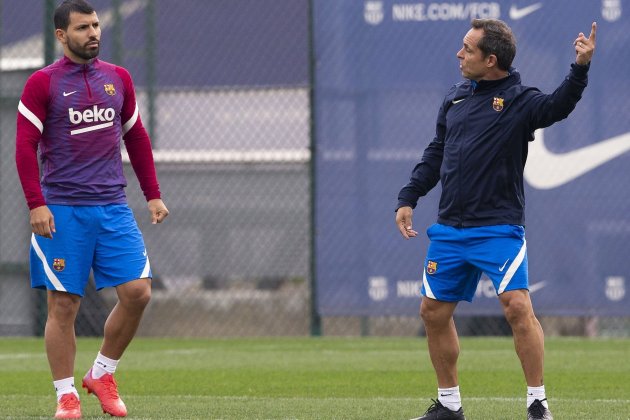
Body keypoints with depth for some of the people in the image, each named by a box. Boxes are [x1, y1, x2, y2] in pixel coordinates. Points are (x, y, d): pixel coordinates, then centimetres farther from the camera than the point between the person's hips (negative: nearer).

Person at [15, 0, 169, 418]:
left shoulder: (118, 78, 12)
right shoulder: (42, 83, -1)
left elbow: (137, 139, 20)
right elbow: (25, 146, -4)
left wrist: (153, 194, 16)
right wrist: (36, 204, -13)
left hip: (113, 207, 4)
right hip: (62, 211, -4)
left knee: (137, 292, -6)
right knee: (63, 305, -3)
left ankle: (103, 375, 13)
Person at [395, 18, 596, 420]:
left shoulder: (519, 100, -8)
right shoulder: (456, 97, 11)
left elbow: (557, 106, -28)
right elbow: (436, 153, 19)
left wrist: (580, 68, -45)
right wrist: (408, 198, 15)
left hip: (498, 228, -7)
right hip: (450, 230, 7)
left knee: (517, 306, -19)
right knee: (434, 312, 9)